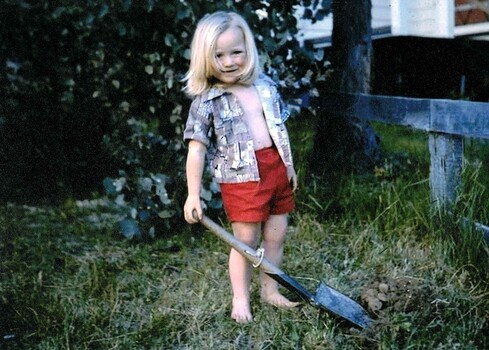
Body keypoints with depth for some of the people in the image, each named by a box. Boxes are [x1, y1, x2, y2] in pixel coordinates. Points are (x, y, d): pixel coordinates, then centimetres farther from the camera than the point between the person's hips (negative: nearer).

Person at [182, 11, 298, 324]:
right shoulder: (206, 102, -8)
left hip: (277, 170, 5)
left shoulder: (266, 86, 7)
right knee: (246, 240, 0)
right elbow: (196, 149, -11)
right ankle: (240, 299, 18)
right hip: (241, 177, -5)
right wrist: (193, 195, -14)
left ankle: (270, 290, 29)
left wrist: (290, 166, 19)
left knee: (277, 235, 12)